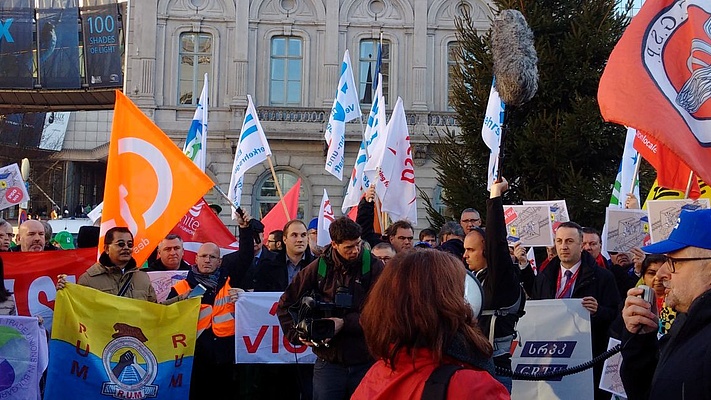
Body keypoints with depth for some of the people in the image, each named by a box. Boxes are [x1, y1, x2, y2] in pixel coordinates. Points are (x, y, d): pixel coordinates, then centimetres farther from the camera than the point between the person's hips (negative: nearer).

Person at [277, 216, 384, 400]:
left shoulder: (373, 266, -5)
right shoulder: (319, 267, 0)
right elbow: (285, 304, 8)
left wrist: (345, 323, -21)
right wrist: (298, 335, -3)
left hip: (365, 362, -1)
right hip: (329, 362, 1)